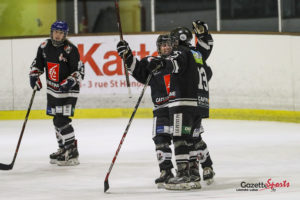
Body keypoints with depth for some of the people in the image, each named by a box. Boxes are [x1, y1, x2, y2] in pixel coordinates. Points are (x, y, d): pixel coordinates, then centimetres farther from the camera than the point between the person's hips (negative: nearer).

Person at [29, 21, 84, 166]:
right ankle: (63, 150, 28)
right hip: (52, 90, 7)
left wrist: (70, 81, -28)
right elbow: (37, 63, 17)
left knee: (62, 121, -14)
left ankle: (72, 154, -10)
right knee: (57, 120, 14)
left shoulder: (71, 50, -15)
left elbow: (79, 71, -14)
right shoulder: (44, 47, 3)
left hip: (68, 90, -7)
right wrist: (34, 75, 1)